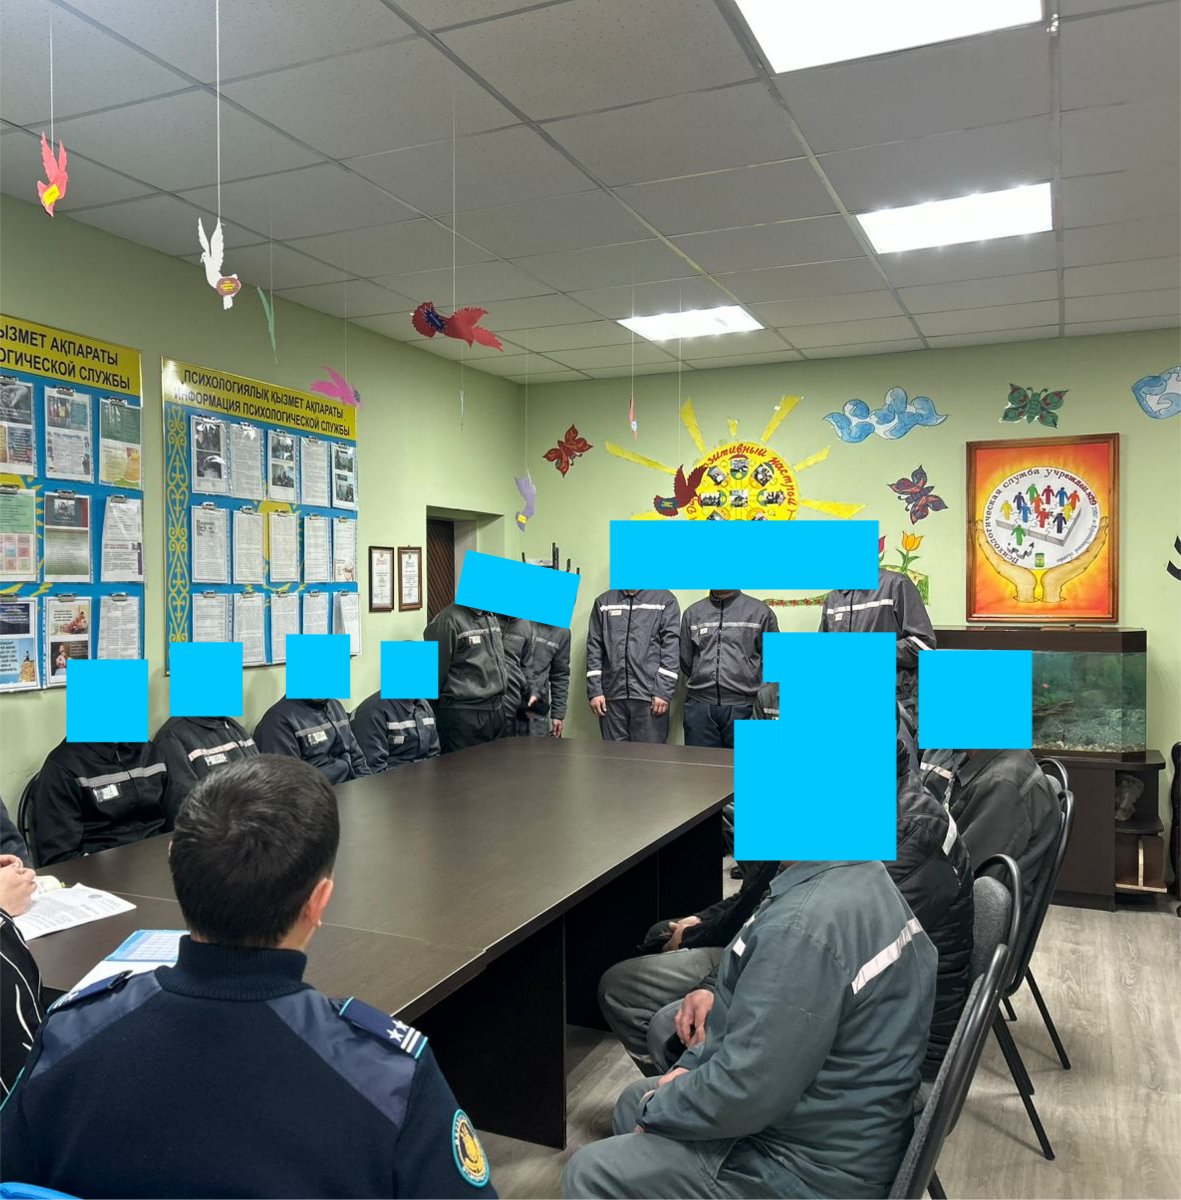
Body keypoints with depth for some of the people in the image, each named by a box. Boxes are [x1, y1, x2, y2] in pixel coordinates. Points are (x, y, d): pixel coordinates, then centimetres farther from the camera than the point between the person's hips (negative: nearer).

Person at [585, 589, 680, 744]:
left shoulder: (665, 600, 3)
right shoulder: (603, 602, 12)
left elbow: (671, 647, -3)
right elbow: (594, 647, 8)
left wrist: (663, 692, -11)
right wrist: (594, 691, 0)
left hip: (649, 695, -2)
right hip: (612, 695, 3)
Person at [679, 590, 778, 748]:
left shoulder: (760, 611, 4)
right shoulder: (692, 612, 12)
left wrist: (761, 700, 3)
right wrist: (700, 687, 12)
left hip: (743, 707, -2)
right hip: (699, 706, 2)